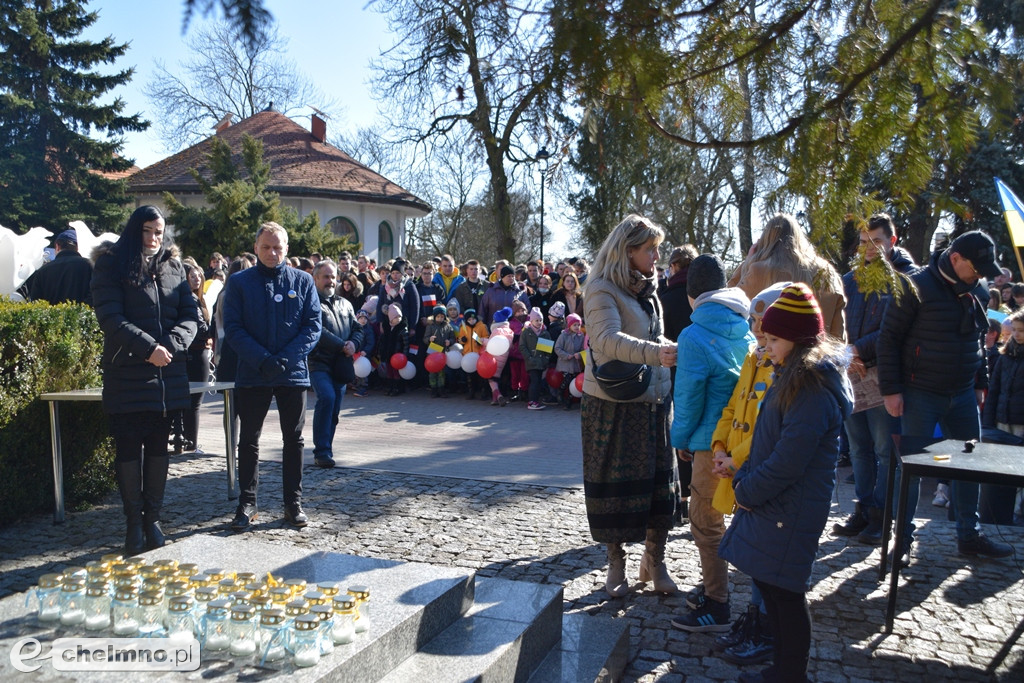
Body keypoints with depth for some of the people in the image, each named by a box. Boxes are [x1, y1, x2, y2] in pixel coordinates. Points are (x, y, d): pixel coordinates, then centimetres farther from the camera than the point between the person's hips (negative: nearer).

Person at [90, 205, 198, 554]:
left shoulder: (174, 269, 12)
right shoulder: (111, 266, 0)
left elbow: (190, 315, 5)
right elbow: (111, 318, -10)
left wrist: (170, 345, -13)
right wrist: (148, 347, -19)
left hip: (168, 374, 4)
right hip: (126, 374, -3)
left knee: (158, 447, 9)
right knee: (128, 447, 1)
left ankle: (153, 518, 18)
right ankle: (134, 522, 11)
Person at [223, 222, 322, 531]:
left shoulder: (303, 281, 3)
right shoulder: (239, 282, 1)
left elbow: (313, 325, -2)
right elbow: (233, 328, -4)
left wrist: (286, 358, -15)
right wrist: (262, 360, -17)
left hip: (294, 374, 1)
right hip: (252, 375, 0)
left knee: (294, 439, 8)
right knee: (249, 440, 7)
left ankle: (294, 503, 19)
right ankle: (247, 503, 19)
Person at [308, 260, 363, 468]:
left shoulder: (344, 304, 20)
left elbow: (358, 328, 16)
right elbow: (317, 331, -14)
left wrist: (353, 344, -5)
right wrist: (342, 346, -15)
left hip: (341, 365, 6)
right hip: (319, 363, -6)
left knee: (334, 409, 6)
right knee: (327, 398, -24)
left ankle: (324, 451, 17)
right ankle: (322, 452, -17)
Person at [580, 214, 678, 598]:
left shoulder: (646, 289, 13)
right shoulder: (602, 290, -12)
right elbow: (607, 339, -30)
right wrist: (656, 353, -41)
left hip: (653, 401, 7)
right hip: (613, 404, -7)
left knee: (658, 480, 10)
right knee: (615, 484, 5)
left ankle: (654, 559, 26)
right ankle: (616, 563, 22)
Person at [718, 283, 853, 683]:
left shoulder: (814, 389, -21)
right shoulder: (795, 377, 11)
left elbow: (789, 459, -24)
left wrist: (747, 490, -12)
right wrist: (744, 479, 5)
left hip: (791, 510, -10)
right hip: (769, 500, 10)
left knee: (784, 590, 2)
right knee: (766, 581, 16)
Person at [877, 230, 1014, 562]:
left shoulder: (977, 291, 7)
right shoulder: (918, 286, -14)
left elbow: (978, 340, 19)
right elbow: (889, 338, -13)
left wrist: (980, 383, 15)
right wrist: (891, 389, -15)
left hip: (963, 395, 7)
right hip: (921, 394, -6)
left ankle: (969, 535, 26)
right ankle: (902, 538, 9)